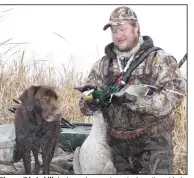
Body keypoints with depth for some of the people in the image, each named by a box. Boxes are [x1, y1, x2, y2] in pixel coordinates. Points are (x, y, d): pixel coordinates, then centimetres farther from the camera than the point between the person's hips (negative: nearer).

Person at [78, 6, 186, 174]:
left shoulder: (159, 59, -6)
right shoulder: (103, 64, 7)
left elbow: (175, 93, -19)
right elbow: (85, 104, 6)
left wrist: (137, 100, -29)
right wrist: (92, 100, -19)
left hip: (153, 140, -4)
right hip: (118, 142, 5)